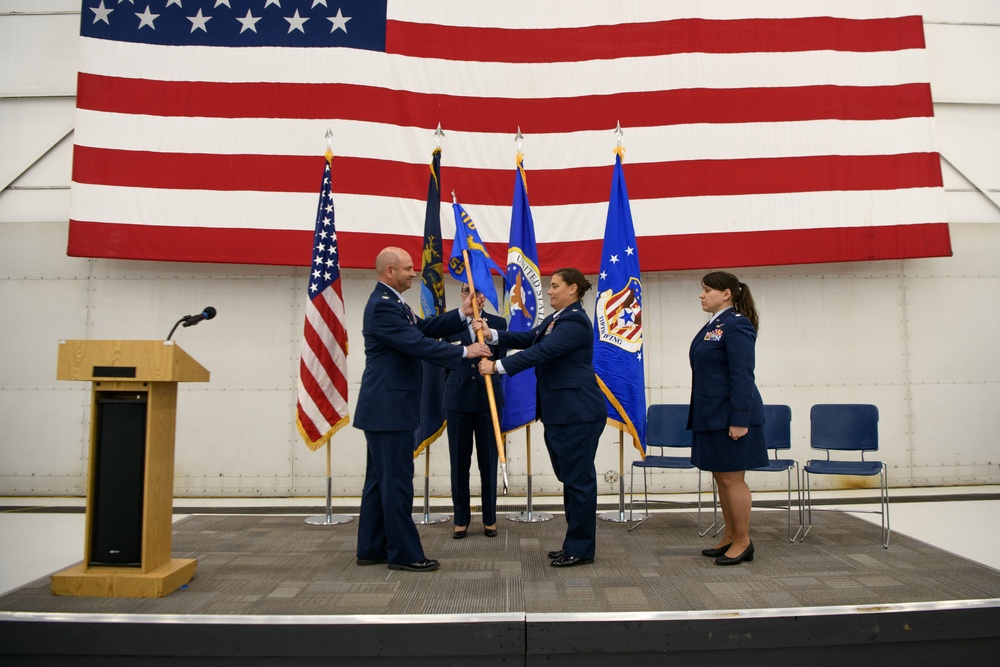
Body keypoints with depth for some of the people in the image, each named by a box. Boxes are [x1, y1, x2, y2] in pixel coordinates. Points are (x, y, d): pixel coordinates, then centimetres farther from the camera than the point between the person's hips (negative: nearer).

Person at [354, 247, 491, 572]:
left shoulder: (391, 302, 15)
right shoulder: (382, 306, -18)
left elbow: (423, 329, 14)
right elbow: (418, 344, -23)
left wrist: (461, 314, 6)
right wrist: (465, 352, -18)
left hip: (385, 407, 11)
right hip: (389, 408, -11)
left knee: (380, 479, 14)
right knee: (397, 481, -3)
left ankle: (372, 549, 22)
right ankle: (404, 553, 6)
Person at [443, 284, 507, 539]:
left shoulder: (498, 323, 4)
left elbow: (501, 360, 4)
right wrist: (451, 392, 7)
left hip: (488, 399, 0)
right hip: (458, 400, 0)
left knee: (488, 461, 7)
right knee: (459, 461, 6)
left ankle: (490, 518, 19)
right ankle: (461, 518, 17)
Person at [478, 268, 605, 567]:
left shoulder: (575, 321, -16)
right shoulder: (556, 318, 17)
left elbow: (541, 352, -24)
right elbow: (528, 338, 12)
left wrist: (497, 366, -23)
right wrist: (492, 334, 0)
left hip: (578, 413, -11)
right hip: (560, 413, 11)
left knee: (578, 478, -2)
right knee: (570, 477, 14)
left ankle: (581, 548, 7)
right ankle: (575, 543, 24)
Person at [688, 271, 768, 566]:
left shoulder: (737, 326, -14)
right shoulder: (713, 326, 14)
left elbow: (742, 376, -19)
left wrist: (739, 420, -21)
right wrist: (700, 415, 17)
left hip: (730, 414, -9)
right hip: (711, 415, 9)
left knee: (732, 478, -1)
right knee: (721, 478, 14)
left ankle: (743, 542, 11)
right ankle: (730, 537, 25)